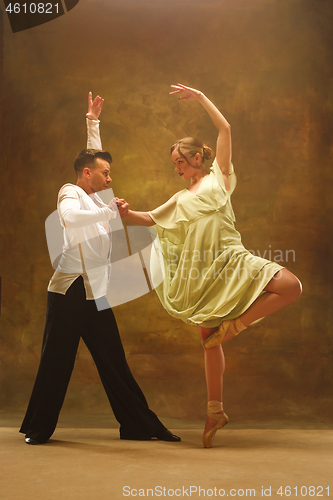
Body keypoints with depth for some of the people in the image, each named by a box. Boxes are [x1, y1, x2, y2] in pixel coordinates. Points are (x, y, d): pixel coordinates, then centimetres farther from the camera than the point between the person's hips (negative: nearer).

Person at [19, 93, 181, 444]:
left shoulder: (94, 197, 18)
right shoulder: (70, 193, -4)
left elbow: (94, 155, 33)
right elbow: (70, 218, -28)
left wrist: (93, 122, 33)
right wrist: (109, 210, -21)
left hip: (96, 295, 7)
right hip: (69, 292, -7)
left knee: (115, 364, 7)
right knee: (56, 363, 0)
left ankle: (141, 425, 11)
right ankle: (39, 428, 13)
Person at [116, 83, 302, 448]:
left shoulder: (219, 176, 11)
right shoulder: (180, 199, 23)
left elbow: (225, 129, 6)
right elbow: (151, 218, 26)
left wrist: (200, 97, 8)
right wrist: (127, 214, 6)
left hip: (230, 260, -4)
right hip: (200, 272, 4)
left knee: (291, 286, -26)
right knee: (208, 339, 4)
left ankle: (234, 324, -16)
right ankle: (215, 410, 15)